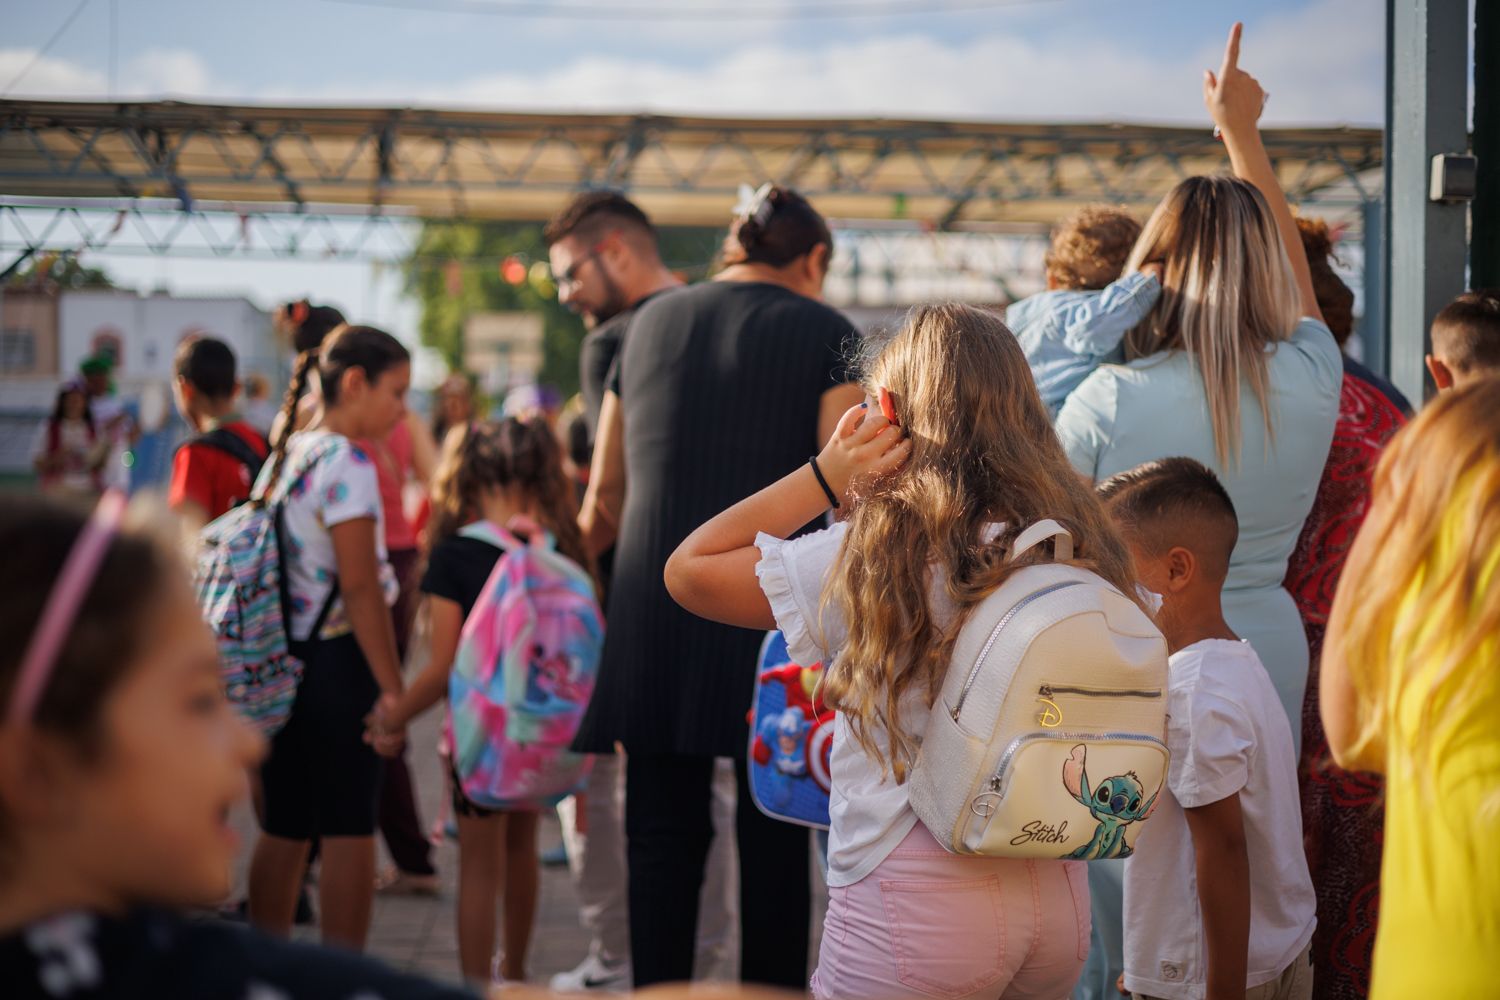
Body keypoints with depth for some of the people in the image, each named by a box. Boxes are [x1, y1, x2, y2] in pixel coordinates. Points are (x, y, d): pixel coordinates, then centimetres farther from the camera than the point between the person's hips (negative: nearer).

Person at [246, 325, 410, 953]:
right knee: (348, 832, -2)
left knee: (283, 830, 12)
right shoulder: (347, 463, -13)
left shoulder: (284, 455, 12)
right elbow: (360, 588, -17)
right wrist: (394, 688, -15)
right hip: (337, 661, -8)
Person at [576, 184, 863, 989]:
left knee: (662, 831, 8)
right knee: (774, 833, 6)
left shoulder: (650, 323, 13)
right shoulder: (825, 332, 0)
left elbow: (604, 492, 17)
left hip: (655, 611, 3)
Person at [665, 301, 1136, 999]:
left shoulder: (872, 556, -14)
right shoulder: (1083, 551, -1)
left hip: (920, 907, -6)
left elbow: (687, 569, -5)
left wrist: (825, 475, -5)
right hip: (1060, 902, 6)